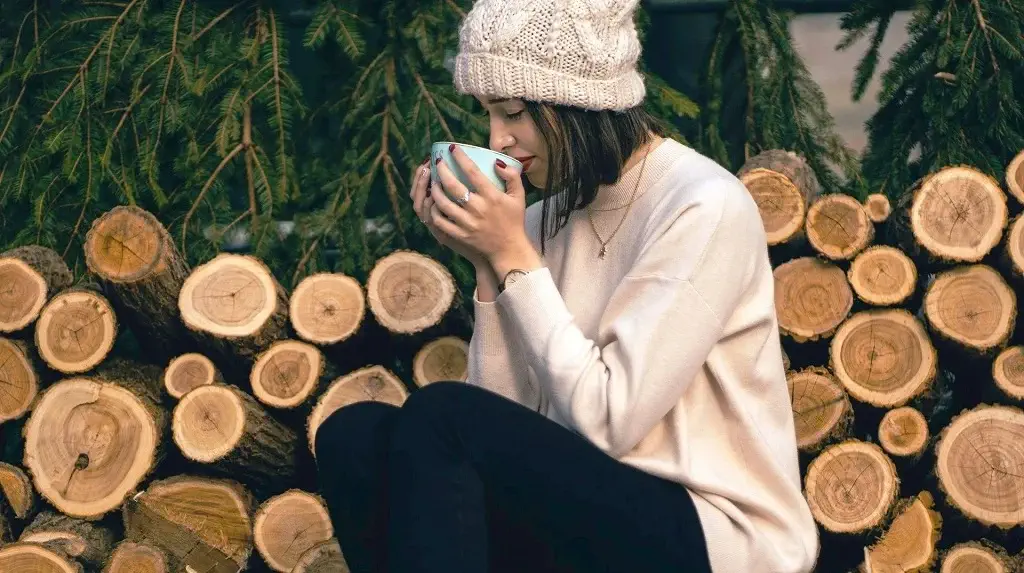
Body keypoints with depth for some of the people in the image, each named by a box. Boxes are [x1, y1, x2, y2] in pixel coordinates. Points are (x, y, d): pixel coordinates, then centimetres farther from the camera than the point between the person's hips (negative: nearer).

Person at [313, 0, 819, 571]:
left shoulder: (706, 208, -14)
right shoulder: (550, 215, 7)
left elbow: (606, 422, -18)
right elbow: (508, 422, 2)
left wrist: (515, 256, -16)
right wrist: (490, 264, -7)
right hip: (587, 509, 7)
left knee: (440, 416, -24)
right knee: (355, 433, -10)